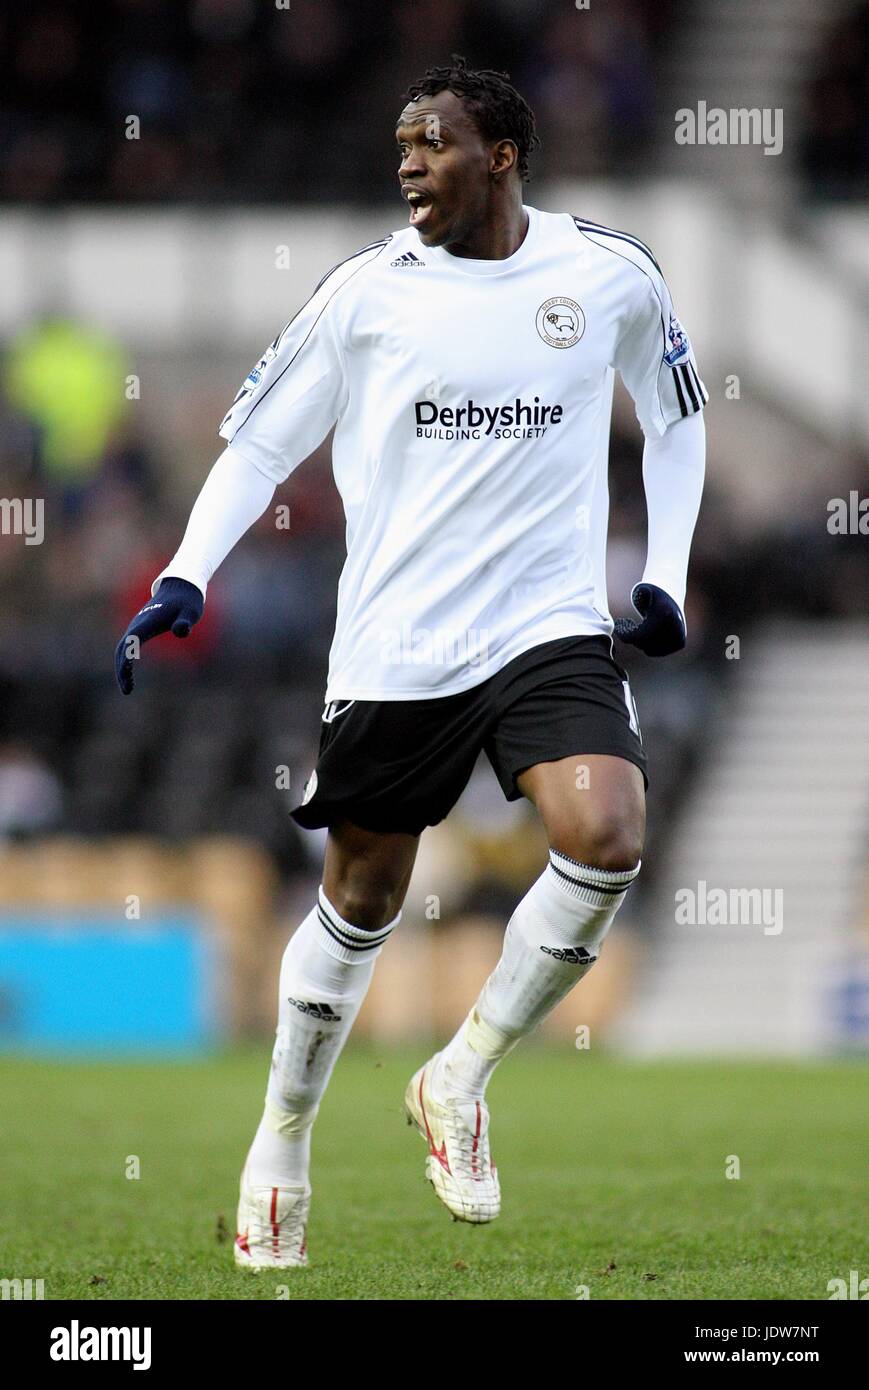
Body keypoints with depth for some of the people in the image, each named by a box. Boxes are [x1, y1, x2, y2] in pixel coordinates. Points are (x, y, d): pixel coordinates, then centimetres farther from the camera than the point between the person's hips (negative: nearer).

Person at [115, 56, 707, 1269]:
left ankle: (460, 1079, -4)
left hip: (552, 625, 0)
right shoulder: (368, 291, -2)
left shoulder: (610, 274, 1)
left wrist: (666, 575, 10)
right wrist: (186, 578, -8)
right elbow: (259, 440, 5)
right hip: (394, 648, 0)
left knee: (604, 837, -24)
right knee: (361, 905, 8)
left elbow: (677, 414, 18)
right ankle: (283, 1145, 31)